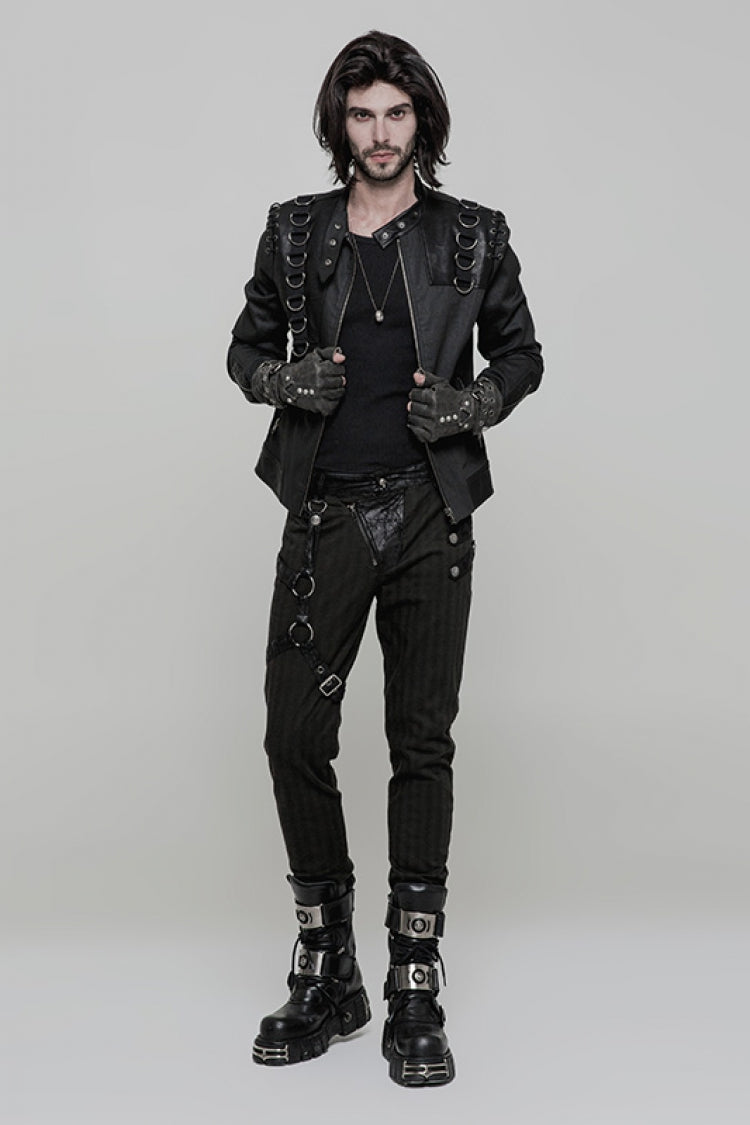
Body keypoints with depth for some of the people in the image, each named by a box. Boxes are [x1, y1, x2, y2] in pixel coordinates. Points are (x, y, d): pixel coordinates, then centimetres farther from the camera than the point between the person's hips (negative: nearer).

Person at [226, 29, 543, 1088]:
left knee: (423, 742, 2)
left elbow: (521, 353, 13)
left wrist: (470, 404, -7)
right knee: (295, 735, -2)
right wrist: (287, 378, -6)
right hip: (326, 515, 1)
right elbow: (247, 346, 16)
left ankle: (416, 992, 12)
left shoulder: (473, 236, 6)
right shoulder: (294, 232, 9)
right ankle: (326, 974, 16)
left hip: (431, 516, -1)